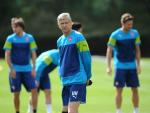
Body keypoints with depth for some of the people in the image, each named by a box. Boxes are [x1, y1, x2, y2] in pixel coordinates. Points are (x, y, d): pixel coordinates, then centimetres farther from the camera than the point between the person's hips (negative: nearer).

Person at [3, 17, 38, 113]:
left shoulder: (29, 38, 3)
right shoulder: (10, 39, -2)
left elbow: (33, 53, 7)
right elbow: (7, 55, -2)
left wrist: (34, 68, 0)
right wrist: (11, 68, -10)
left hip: (27, 69, 1)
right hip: (15, 70, -1)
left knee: (34, 90, -8)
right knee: (16, 93, 2)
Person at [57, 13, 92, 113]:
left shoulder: (78, 37, -8)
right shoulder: (60, 40, 13)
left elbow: (86, 57, -8)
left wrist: (87, 76, -6)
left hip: (77, 79, -8)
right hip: (65, 81, 8)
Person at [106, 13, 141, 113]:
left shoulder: (135, 33, 4)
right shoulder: (115, 35, -7)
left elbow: (137, 50, 11)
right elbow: (109, 51, -6)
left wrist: (138, 65, 6)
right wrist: (109, 66, -13)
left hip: (132, 67, 3)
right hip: (120, 67, -3)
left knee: (135, 89, 4)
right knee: (119, 90, -4)